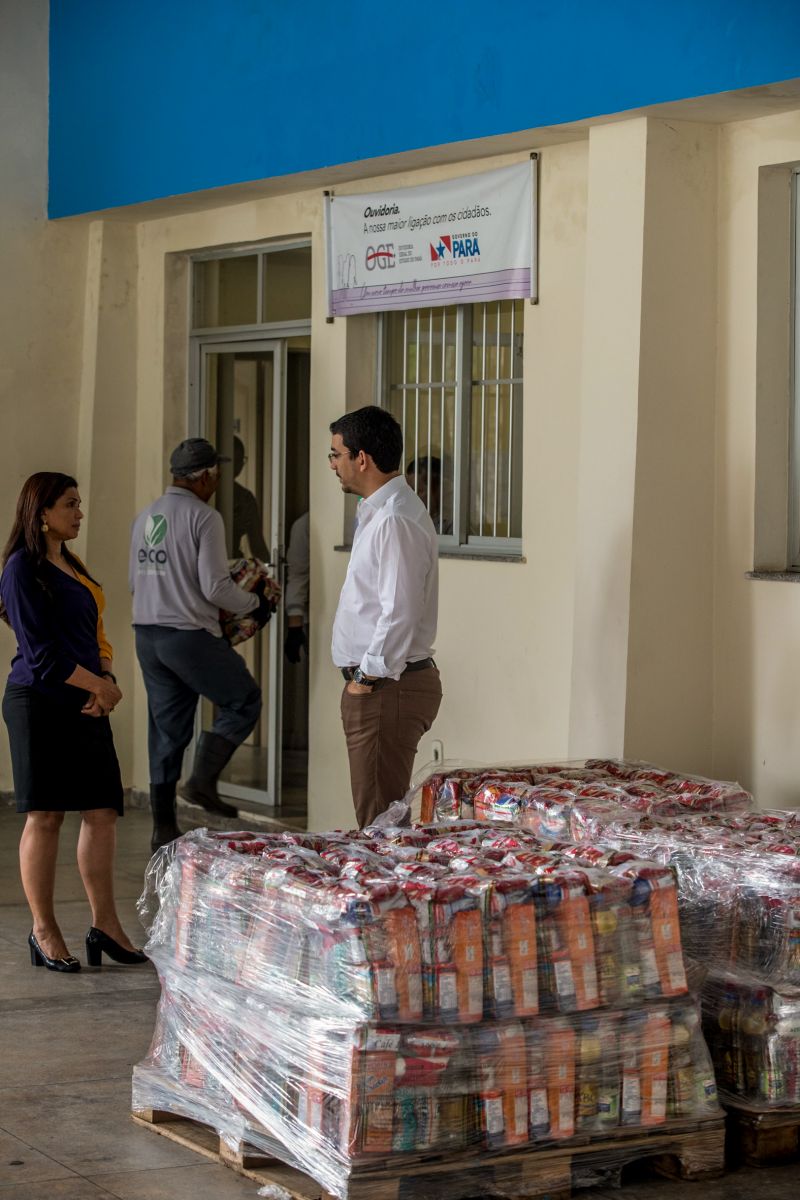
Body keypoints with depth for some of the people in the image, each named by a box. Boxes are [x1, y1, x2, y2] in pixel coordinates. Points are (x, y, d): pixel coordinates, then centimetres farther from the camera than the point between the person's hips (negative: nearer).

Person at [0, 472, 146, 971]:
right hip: (40, 703, -8)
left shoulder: (72, 566, 18)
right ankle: (44, 931, 5)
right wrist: (100, 685, -9)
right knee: (45, 815, -3)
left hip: (86, 706, 8)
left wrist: (104, 683, -1)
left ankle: (105, 923, 11)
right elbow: (41, 653, -14)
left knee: (103, 811, 4)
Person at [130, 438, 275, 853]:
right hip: (190, 635, -7)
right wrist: (255, 604, 1)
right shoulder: (204, 518, -11)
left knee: (166, 728, 12)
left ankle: (163, 829, 14)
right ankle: (203, 780, -5)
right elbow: (215, 586, -15)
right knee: (243, 701, 10)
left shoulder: (145, 517, 11)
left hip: (146, 632, 7)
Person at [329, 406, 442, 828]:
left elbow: (400, 614, -24)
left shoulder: (395, 521, -18)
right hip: (380, 685, 11)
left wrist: (368, 678, -17)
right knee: (383, 822, 14)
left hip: (385, 688, -11)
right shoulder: (378, 513, 16)